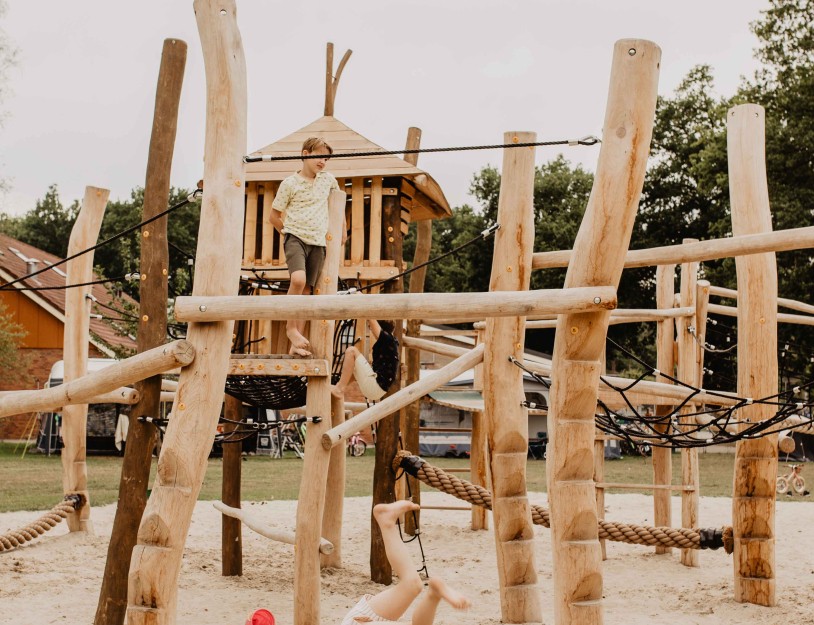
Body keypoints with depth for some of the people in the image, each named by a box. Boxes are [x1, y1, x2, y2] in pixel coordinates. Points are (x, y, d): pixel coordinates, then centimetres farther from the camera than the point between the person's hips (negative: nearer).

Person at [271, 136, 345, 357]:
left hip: (318, 242, 4)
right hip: (295, 237, -4)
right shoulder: (290, 183, -1)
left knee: (307, 291, 1)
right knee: (298, 279, -27)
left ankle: (296, 343, 3)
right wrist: (289, 232, 8)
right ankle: (291, 327, -11)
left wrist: (342, 229, 31)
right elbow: (274, 216, 7)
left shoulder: (328, 180, 10)